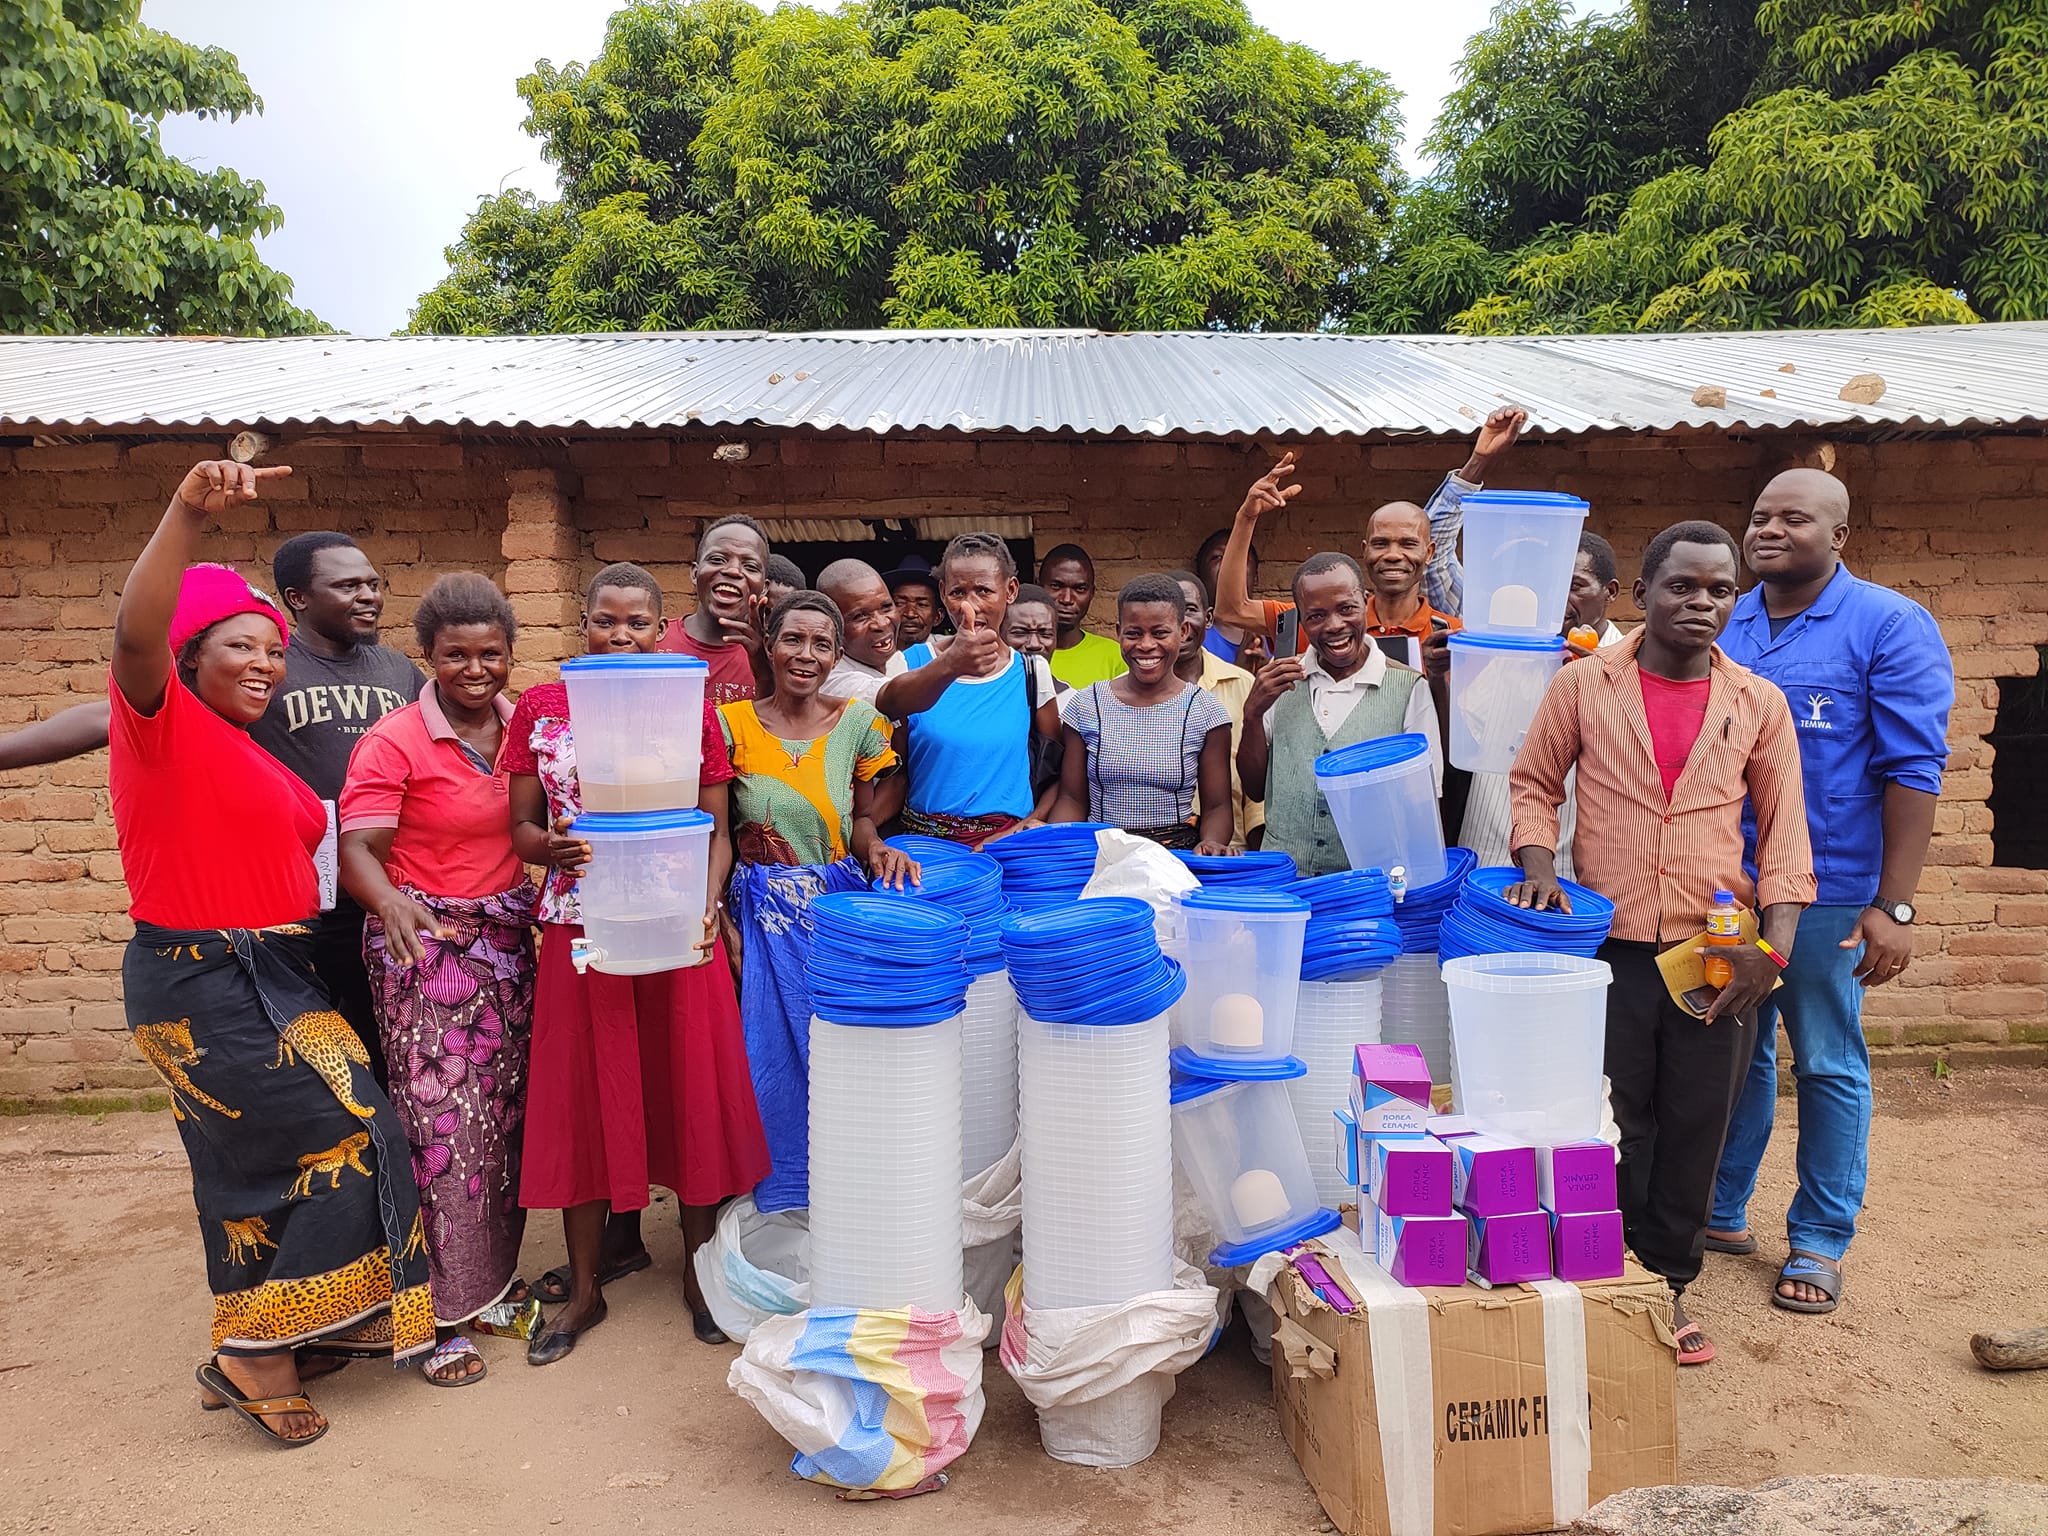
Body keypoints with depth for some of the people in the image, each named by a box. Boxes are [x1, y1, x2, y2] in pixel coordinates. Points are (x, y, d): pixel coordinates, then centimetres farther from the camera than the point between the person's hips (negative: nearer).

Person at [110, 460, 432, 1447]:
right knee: (349, 1137, -9)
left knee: (258, 1166, 16)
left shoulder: (251, 759, 17)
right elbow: (135, 636, -31)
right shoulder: (163, 720, -10)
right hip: (199, 983, -9)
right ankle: (257, 1352, 3)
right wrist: (187, 514, -42)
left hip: (266, 977, 9)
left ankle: (257, 1353, 29)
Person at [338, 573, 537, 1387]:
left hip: (508, 938, 5)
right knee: (442, 1122, -3)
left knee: (504, 1111, 12)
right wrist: (390, 902, -37)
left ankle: (494, 1272, 29)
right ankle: (441, 1312, 9)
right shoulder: (394, 742, -11)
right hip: (427, 944, -5)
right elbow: (356, 850, -18)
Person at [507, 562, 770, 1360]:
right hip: (581, 928, 1)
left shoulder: (692, 707, 2)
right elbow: (520, 826, 5)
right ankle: (585, 1282, 26)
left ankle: (698, 1266, 27)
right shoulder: (540, 710, 3)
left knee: (690, 1086, 7)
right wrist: (551, 845, -17)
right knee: (583, 1093, 9)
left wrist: (708, 902, -15)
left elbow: (717, 830, 3)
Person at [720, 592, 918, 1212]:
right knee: (771, 1054, 3)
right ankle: (777, 1192, 24)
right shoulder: (733, 722, -3)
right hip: (763, 917, -1)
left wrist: (877, 849, -13)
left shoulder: (859, 720, 1)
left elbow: (862, 818, 8)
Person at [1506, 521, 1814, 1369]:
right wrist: (1539, 867, -11)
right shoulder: (1584, 684, -2)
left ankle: (1668, 1286, 30)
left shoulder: (1759, 705, 3)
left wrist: (1775, 949, -4)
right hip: (1609, 949, -1)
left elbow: (1784, 832, 6)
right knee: (1609, 1132, 6)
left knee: (1693, 1135, 11)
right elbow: (1533, 782, 7)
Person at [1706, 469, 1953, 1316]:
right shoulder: (1723, 627, 9)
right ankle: (1721, 1213, 28)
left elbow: (1913, 769, -9)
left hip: (1826, 893, -4)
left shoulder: (1889, 626, -5)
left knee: (1827, 1065, 7)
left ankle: (1819, 1241, 22)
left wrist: (1893, 906, -14)